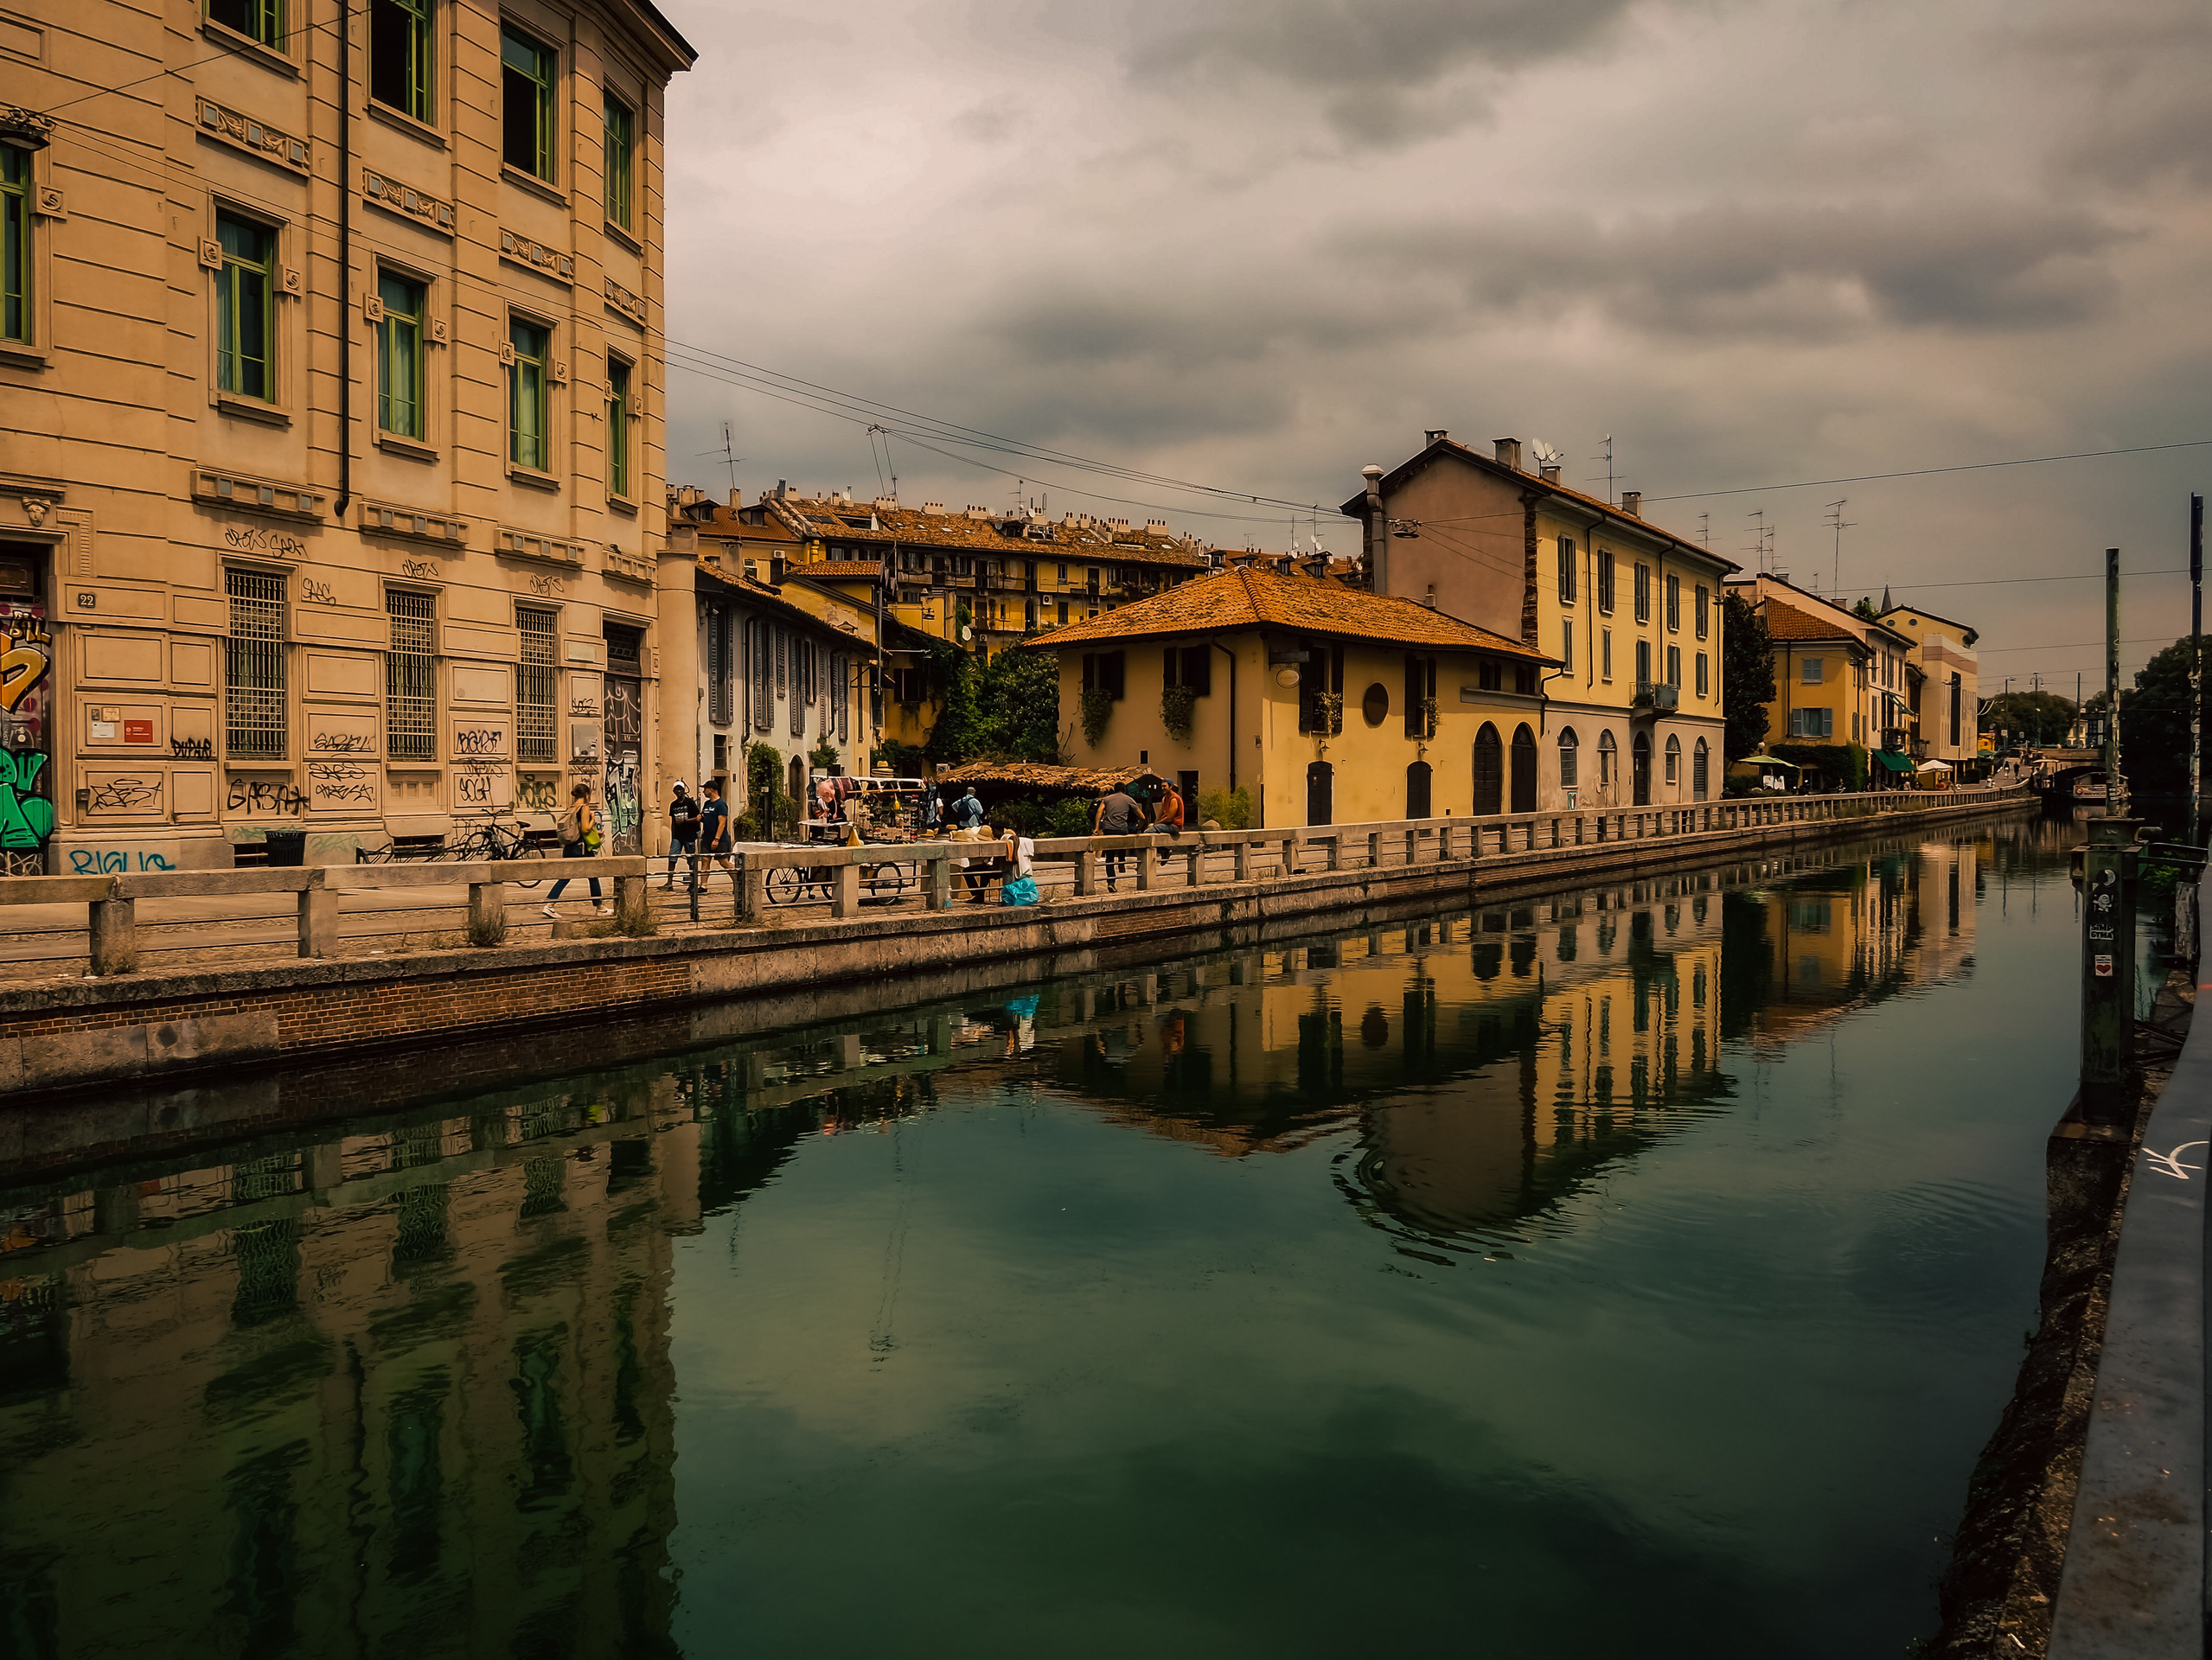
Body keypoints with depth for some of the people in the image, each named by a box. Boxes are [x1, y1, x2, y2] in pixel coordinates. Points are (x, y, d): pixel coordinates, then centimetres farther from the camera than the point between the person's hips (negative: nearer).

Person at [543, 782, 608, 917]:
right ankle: (599, 907, 17)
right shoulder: (584, 808, -11)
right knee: (593, 877, 8)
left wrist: (595, 832, 24)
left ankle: (549, 905, -3)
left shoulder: (571, 808, 12)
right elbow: (585, 829, -19)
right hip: (581, 848, -7)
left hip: (569, 848, 7)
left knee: (564, 878, 8)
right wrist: (593, 818, -2)